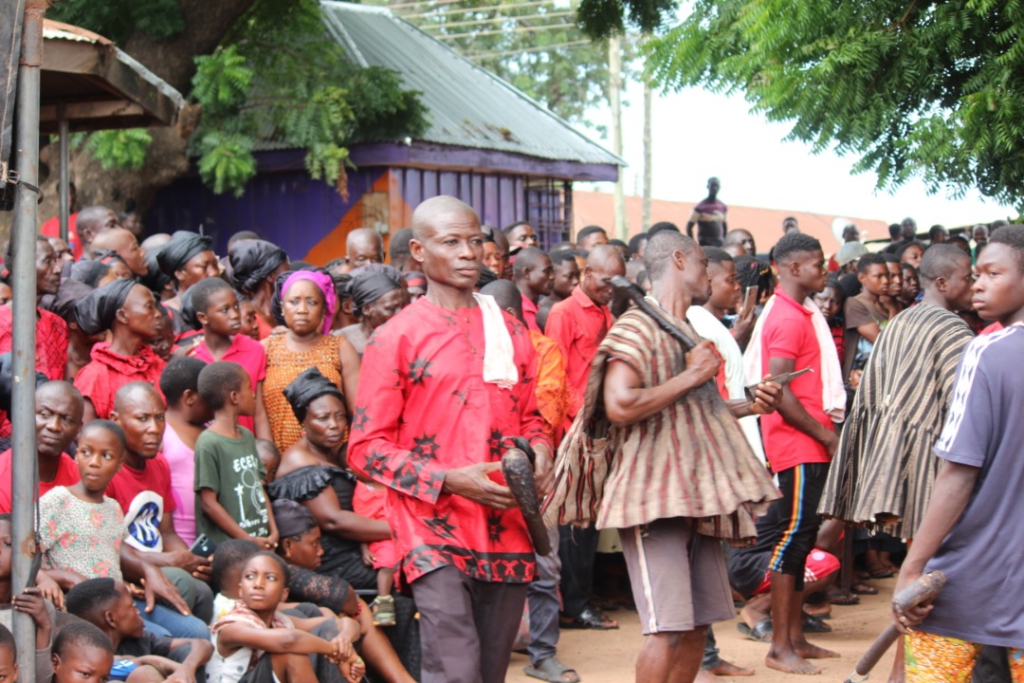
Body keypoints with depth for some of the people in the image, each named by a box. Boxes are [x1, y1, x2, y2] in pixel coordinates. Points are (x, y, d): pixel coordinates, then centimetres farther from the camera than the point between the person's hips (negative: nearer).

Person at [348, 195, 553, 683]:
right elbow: (366, 446, -6)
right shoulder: (398, 337, -3)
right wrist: (451, 480, -17)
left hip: (506, 532, 5)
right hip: (436, 533, -5)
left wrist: (539, 450, 0)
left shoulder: (509, 332, 14)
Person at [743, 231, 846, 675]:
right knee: (793, 535, -6)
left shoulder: (801, 314, 16)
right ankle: (780, 647, -2)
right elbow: (779, 391, -20)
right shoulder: (788, 318, -14)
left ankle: (795, 637, 20)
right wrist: (825, 434, -14)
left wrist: (826, 427, 8)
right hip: (797, 446, -10)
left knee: (801, 537, 13)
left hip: (810, 444, 10)